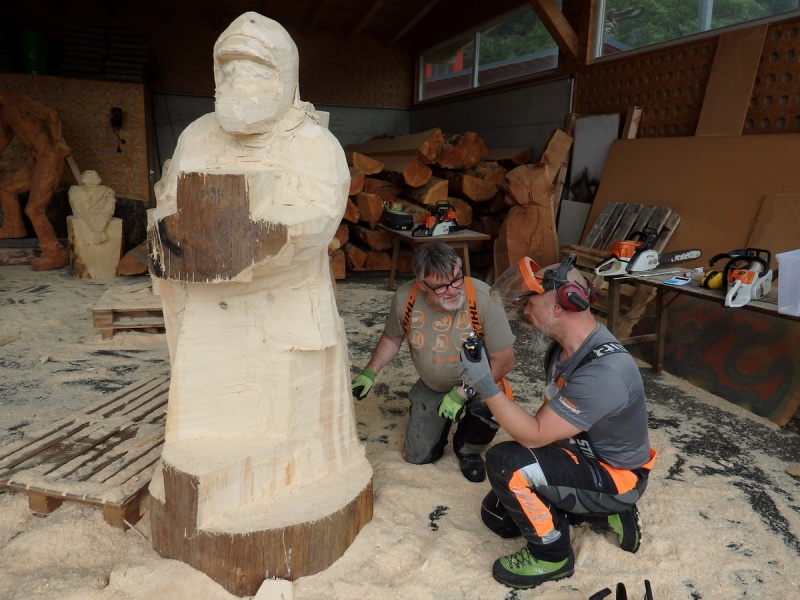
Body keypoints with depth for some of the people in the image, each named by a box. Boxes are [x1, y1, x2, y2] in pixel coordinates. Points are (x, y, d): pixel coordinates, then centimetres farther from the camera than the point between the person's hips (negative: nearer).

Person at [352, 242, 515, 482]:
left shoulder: (484, 299, -32)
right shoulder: (405, 299, -22)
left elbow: (503, 360, -24)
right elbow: (392, 338, 1)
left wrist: (462, 393, -26)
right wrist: (370, 372, -8)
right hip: (430, 387, 3)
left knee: (489, 408, -34)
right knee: (417, 456, 4)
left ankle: (468, 450, 2)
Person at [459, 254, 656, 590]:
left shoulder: (603, 372, -35)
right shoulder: (565, 346, -6)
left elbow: (535, 435, -30)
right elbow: (549, 416, 8)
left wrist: (485, 386, -33)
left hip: (615, 477, -9)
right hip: (582, 456, 9)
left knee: (505, 461, -28)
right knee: (497, 516, 11)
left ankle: (551, 557, -3)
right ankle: (603, 510, 18)